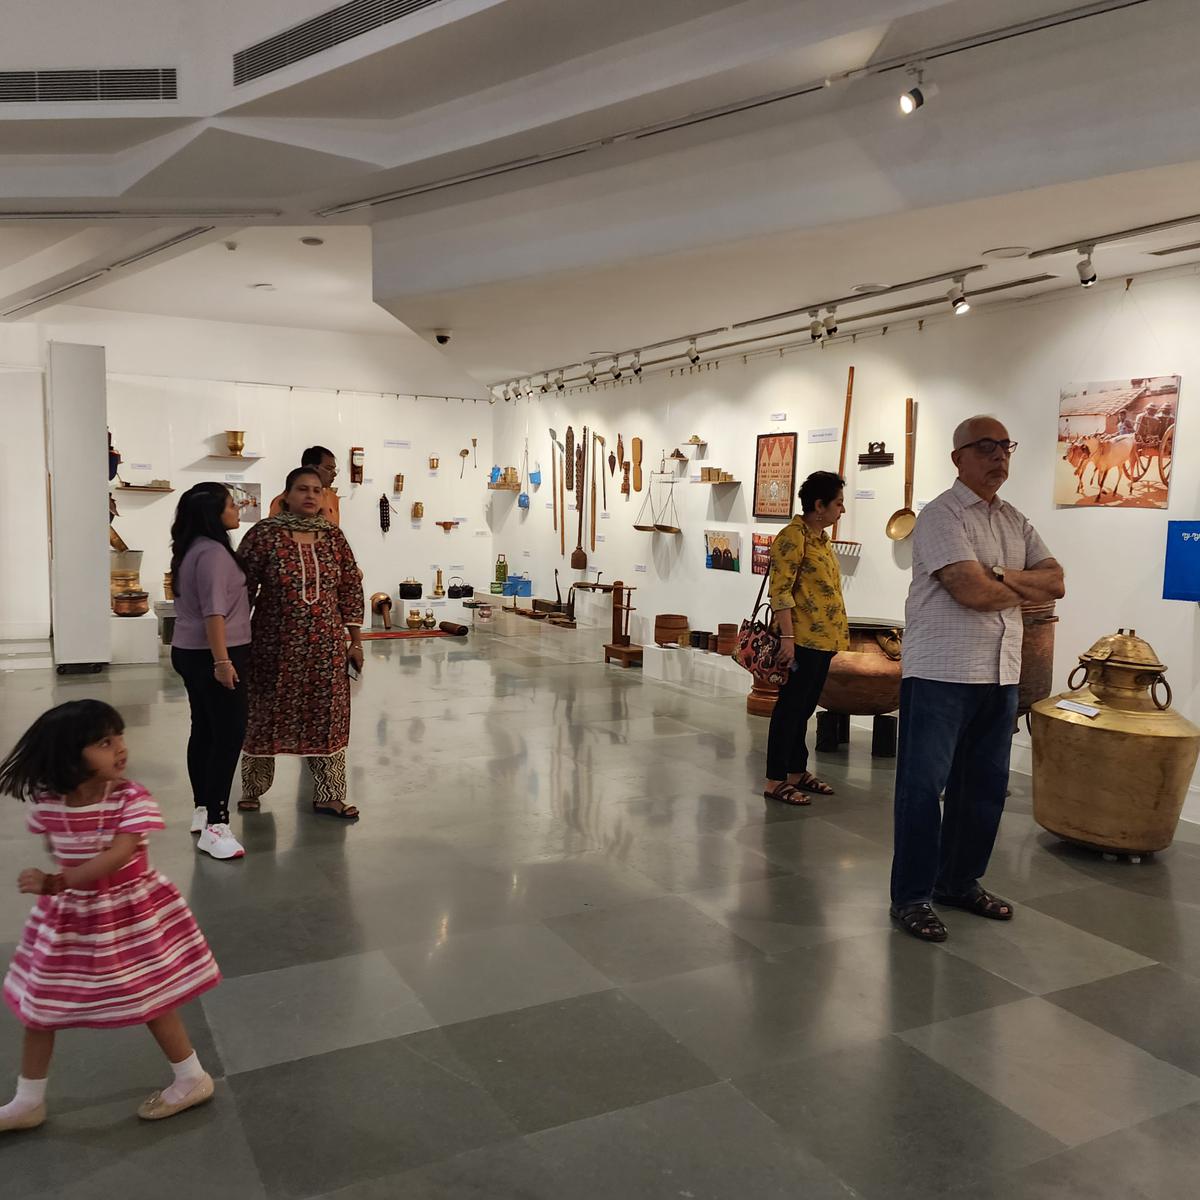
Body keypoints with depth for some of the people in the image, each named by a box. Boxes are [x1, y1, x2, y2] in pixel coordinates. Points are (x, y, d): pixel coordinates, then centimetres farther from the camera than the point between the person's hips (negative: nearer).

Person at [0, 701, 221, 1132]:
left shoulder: (132, 799, -23)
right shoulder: (45, 803, -11)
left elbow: (116, 856, -33)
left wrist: (56, 883, -40)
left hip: (130, 911, -4)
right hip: (68, 917, 5)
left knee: (150, 1000, 6)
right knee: (38, 1006, 14)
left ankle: (193, 1079, 26)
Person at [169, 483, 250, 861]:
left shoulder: (192, 549, 14)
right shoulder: (213, 552, -18)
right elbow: (213, 612, -24)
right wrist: (222, 661, -25)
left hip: (190, 652, 11)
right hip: (211, 655, -10)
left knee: (204, 730, 16)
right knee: (228, 736, -10)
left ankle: (202, 809, 25)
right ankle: (215, 826, -11)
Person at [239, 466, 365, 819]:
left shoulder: (333, 535, 3)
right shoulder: (264, 534, -7)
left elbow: (351, 589, 6)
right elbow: (242, 590, -5)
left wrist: (355, 642, 5)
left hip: (326, 647, 3)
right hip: (276, 645, -3)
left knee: (328, 717, 7)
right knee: (266, 715, 10)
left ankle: (328, 795, 19)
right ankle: (252, 789, 29)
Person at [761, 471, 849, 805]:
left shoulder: (821, 537, 16)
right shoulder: (793, 536, -12)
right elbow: (780, 590, -18)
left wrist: (838, 634, 21)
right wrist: (787, 636, -23)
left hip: (824, 639, 9)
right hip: (804, 639, -9)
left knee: (804, 707, 15)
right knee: (791, 706, -4)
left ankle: (797, 771, 24)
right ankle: (775, 780, 2)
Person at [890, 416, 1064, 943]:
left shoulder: (1015, 521, 15)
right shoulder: (942, 515, -9)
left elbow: (1055, 582, 5)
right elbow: (971, 591, -20)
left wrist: (1002, 576, -12)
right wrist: (1026, 589, -1)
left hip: (1000, 675, 8)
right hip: (940, 673, -8)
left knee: (985, 785, 14)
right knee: (923, 785, -1)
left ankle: (960, 881, 28)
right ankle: (912, 896, 8)